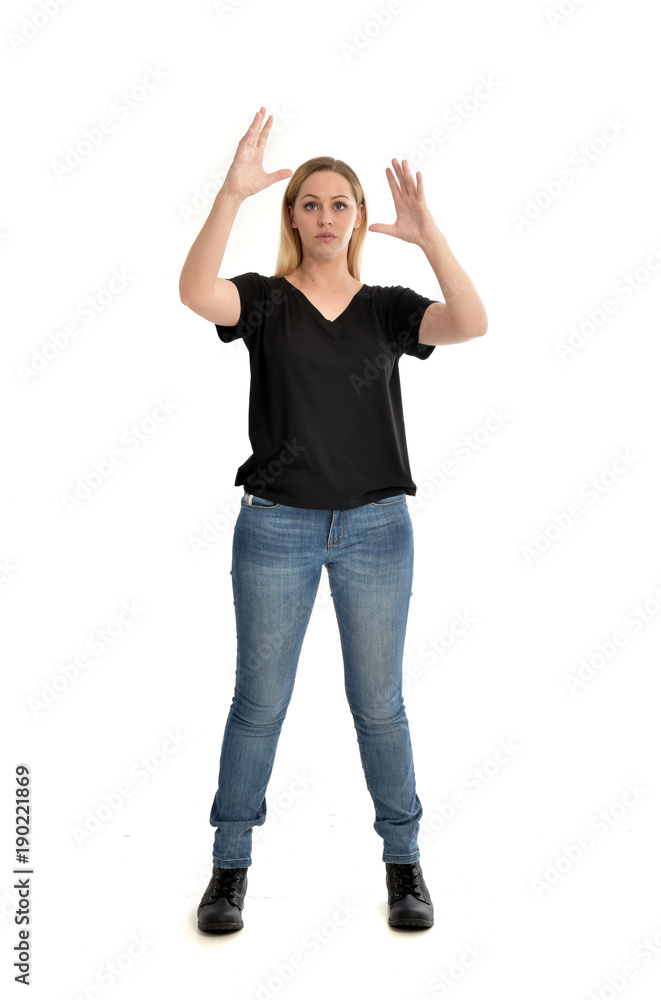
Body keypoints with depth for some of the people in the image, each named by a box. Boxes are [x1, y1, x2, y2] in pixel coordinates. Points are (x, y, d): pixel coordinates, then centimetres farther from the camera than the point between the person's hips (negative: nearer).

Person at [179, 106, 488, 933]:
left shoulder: (387, 308, 6)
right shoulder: (264, 300, 2)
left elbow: (470, 323, -13)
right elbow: (194, 292, -20)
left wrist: (427, 234, -25)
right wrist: (233, 191, -30)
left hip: (375, 525, 1)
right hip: (277, 524, -1)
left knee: (378, 702, 9)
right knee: (259, 702, 6)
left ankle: (403, 860, 24)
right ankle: (230, 864, 22)